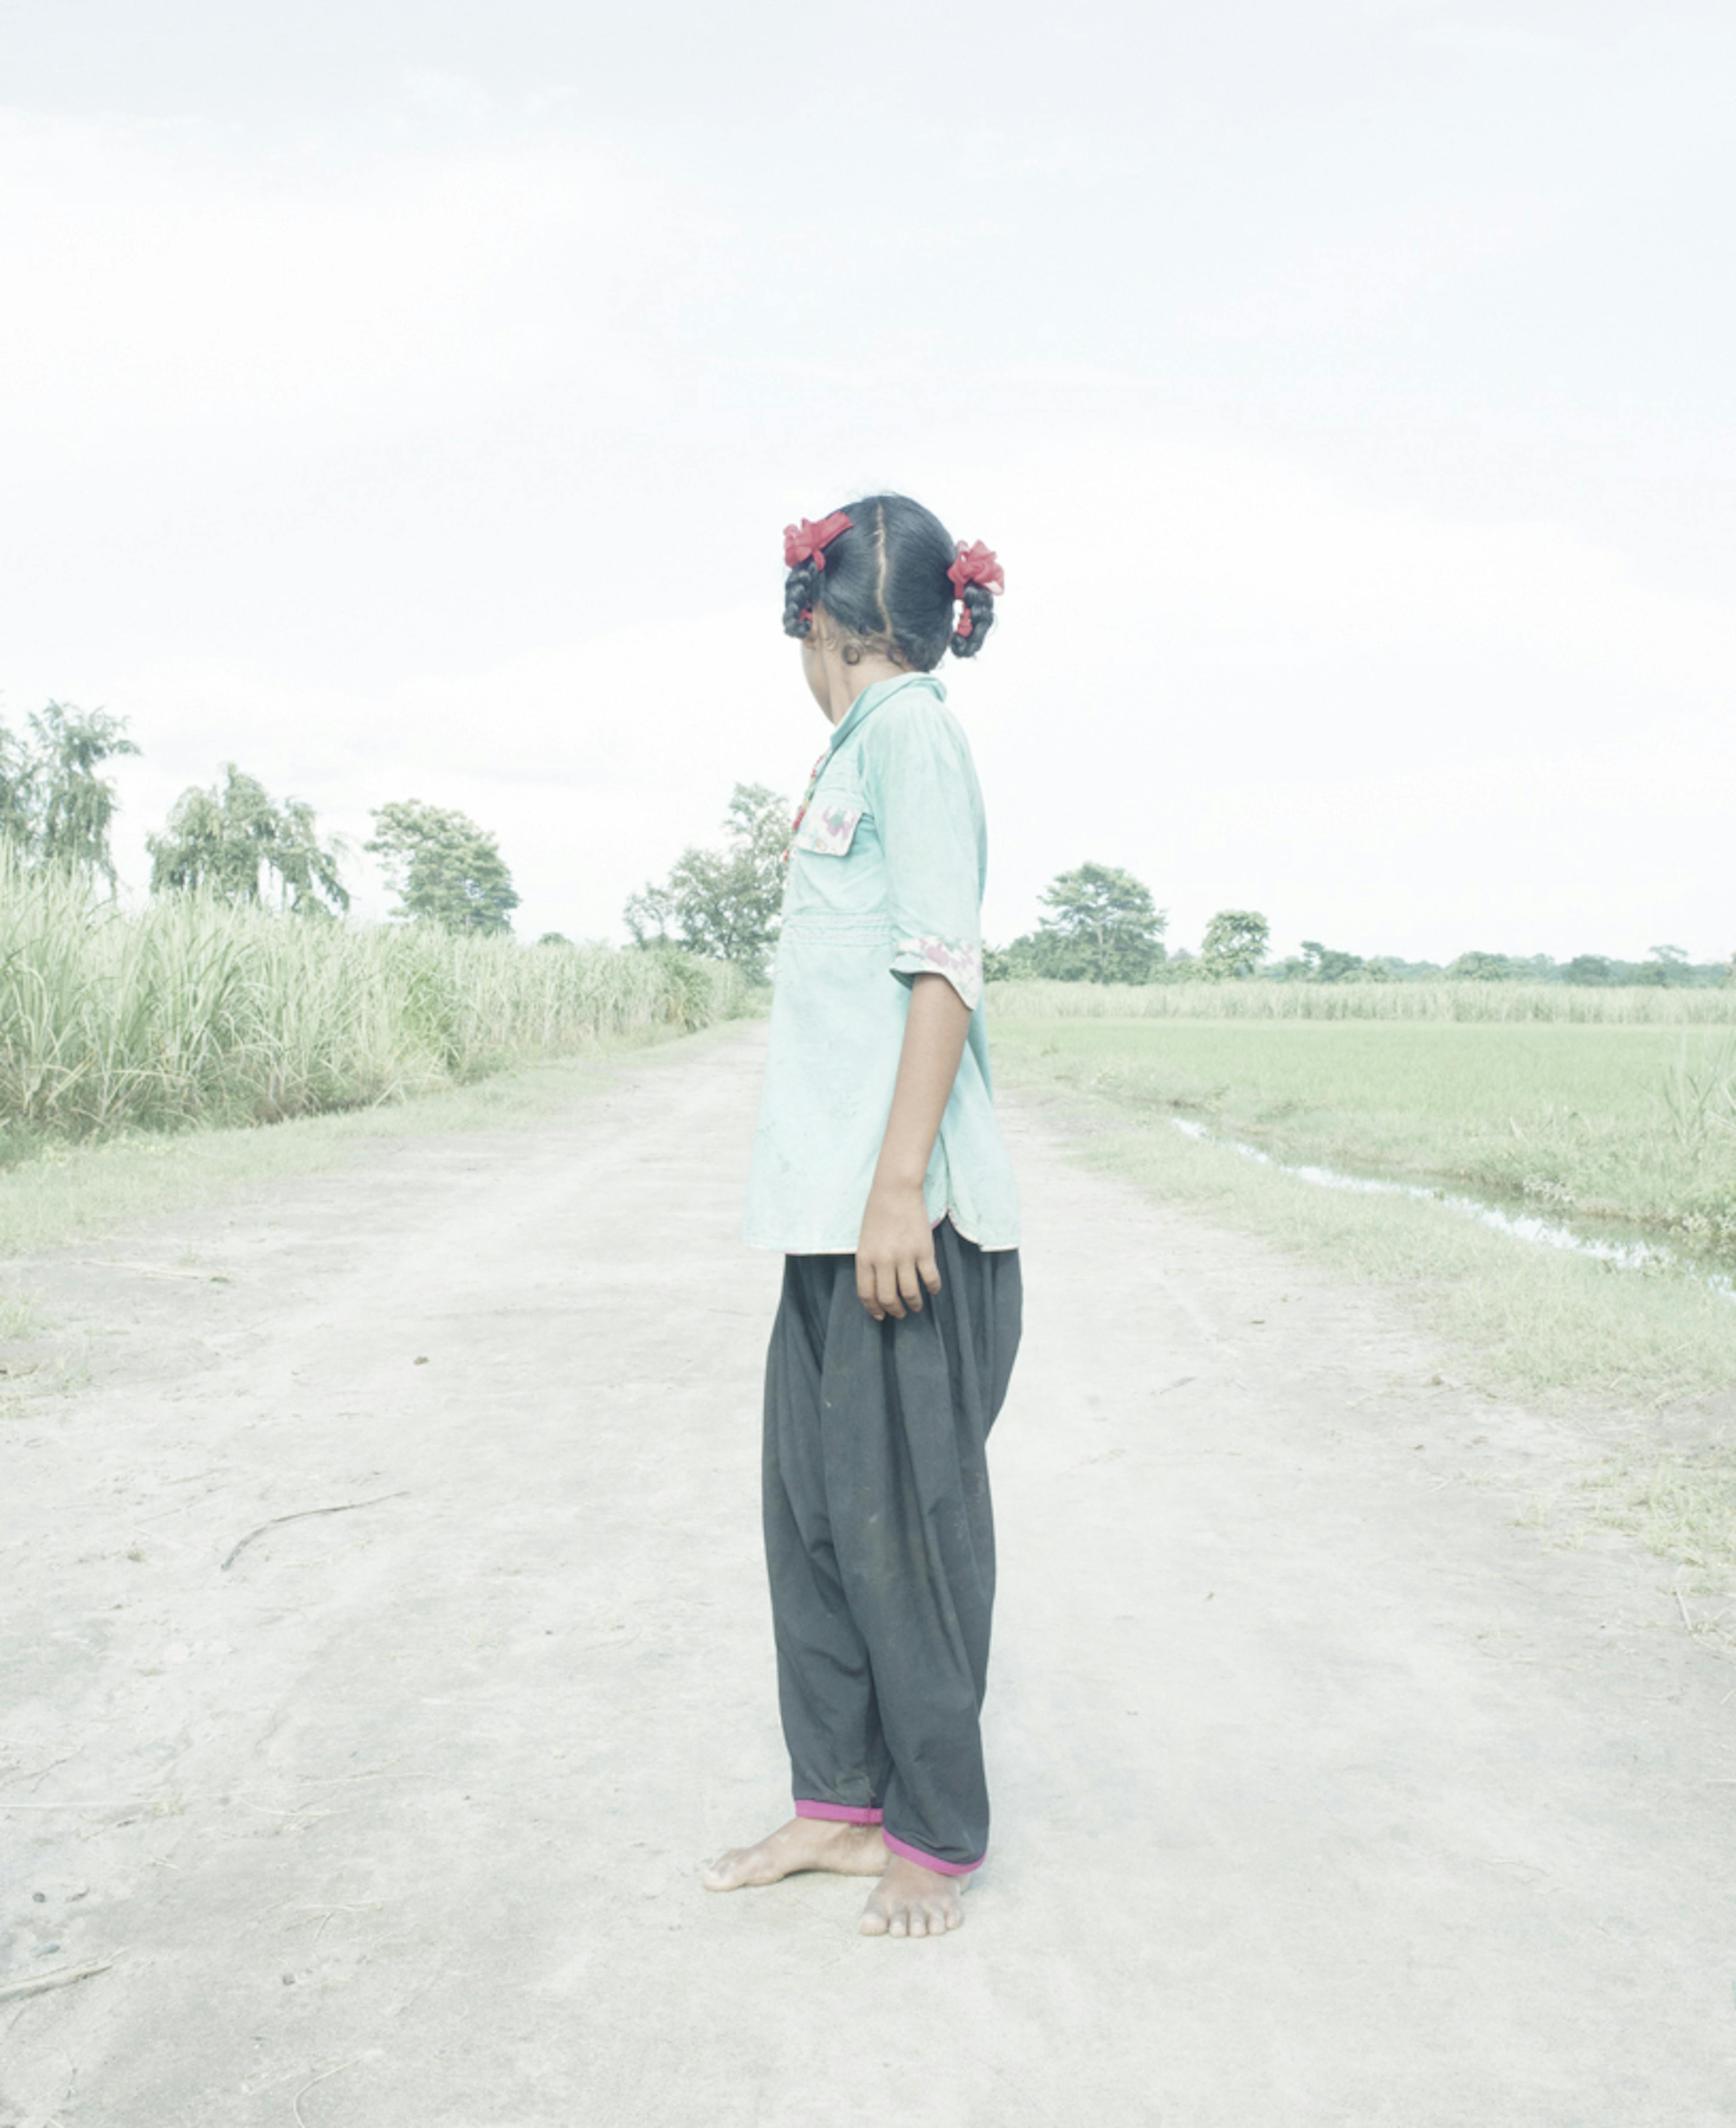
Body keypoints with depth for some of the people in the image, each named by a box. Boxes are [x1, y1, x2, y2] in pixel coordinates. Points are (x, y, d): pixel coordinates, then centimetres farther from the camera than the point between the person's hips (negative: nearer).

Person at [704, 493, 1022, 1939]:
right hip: (837, 1206, 9)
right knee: (814, 1497, 12)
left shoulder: (909, 731, -8)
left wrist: (900, 1188, -22)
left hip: (905, 1211, -9)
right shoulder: (867, 747, 20)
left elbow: (944, 966, -17)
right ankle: (841, 1800, 24)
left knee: (902, 1514, -1)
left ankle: (938, 1835, 12)